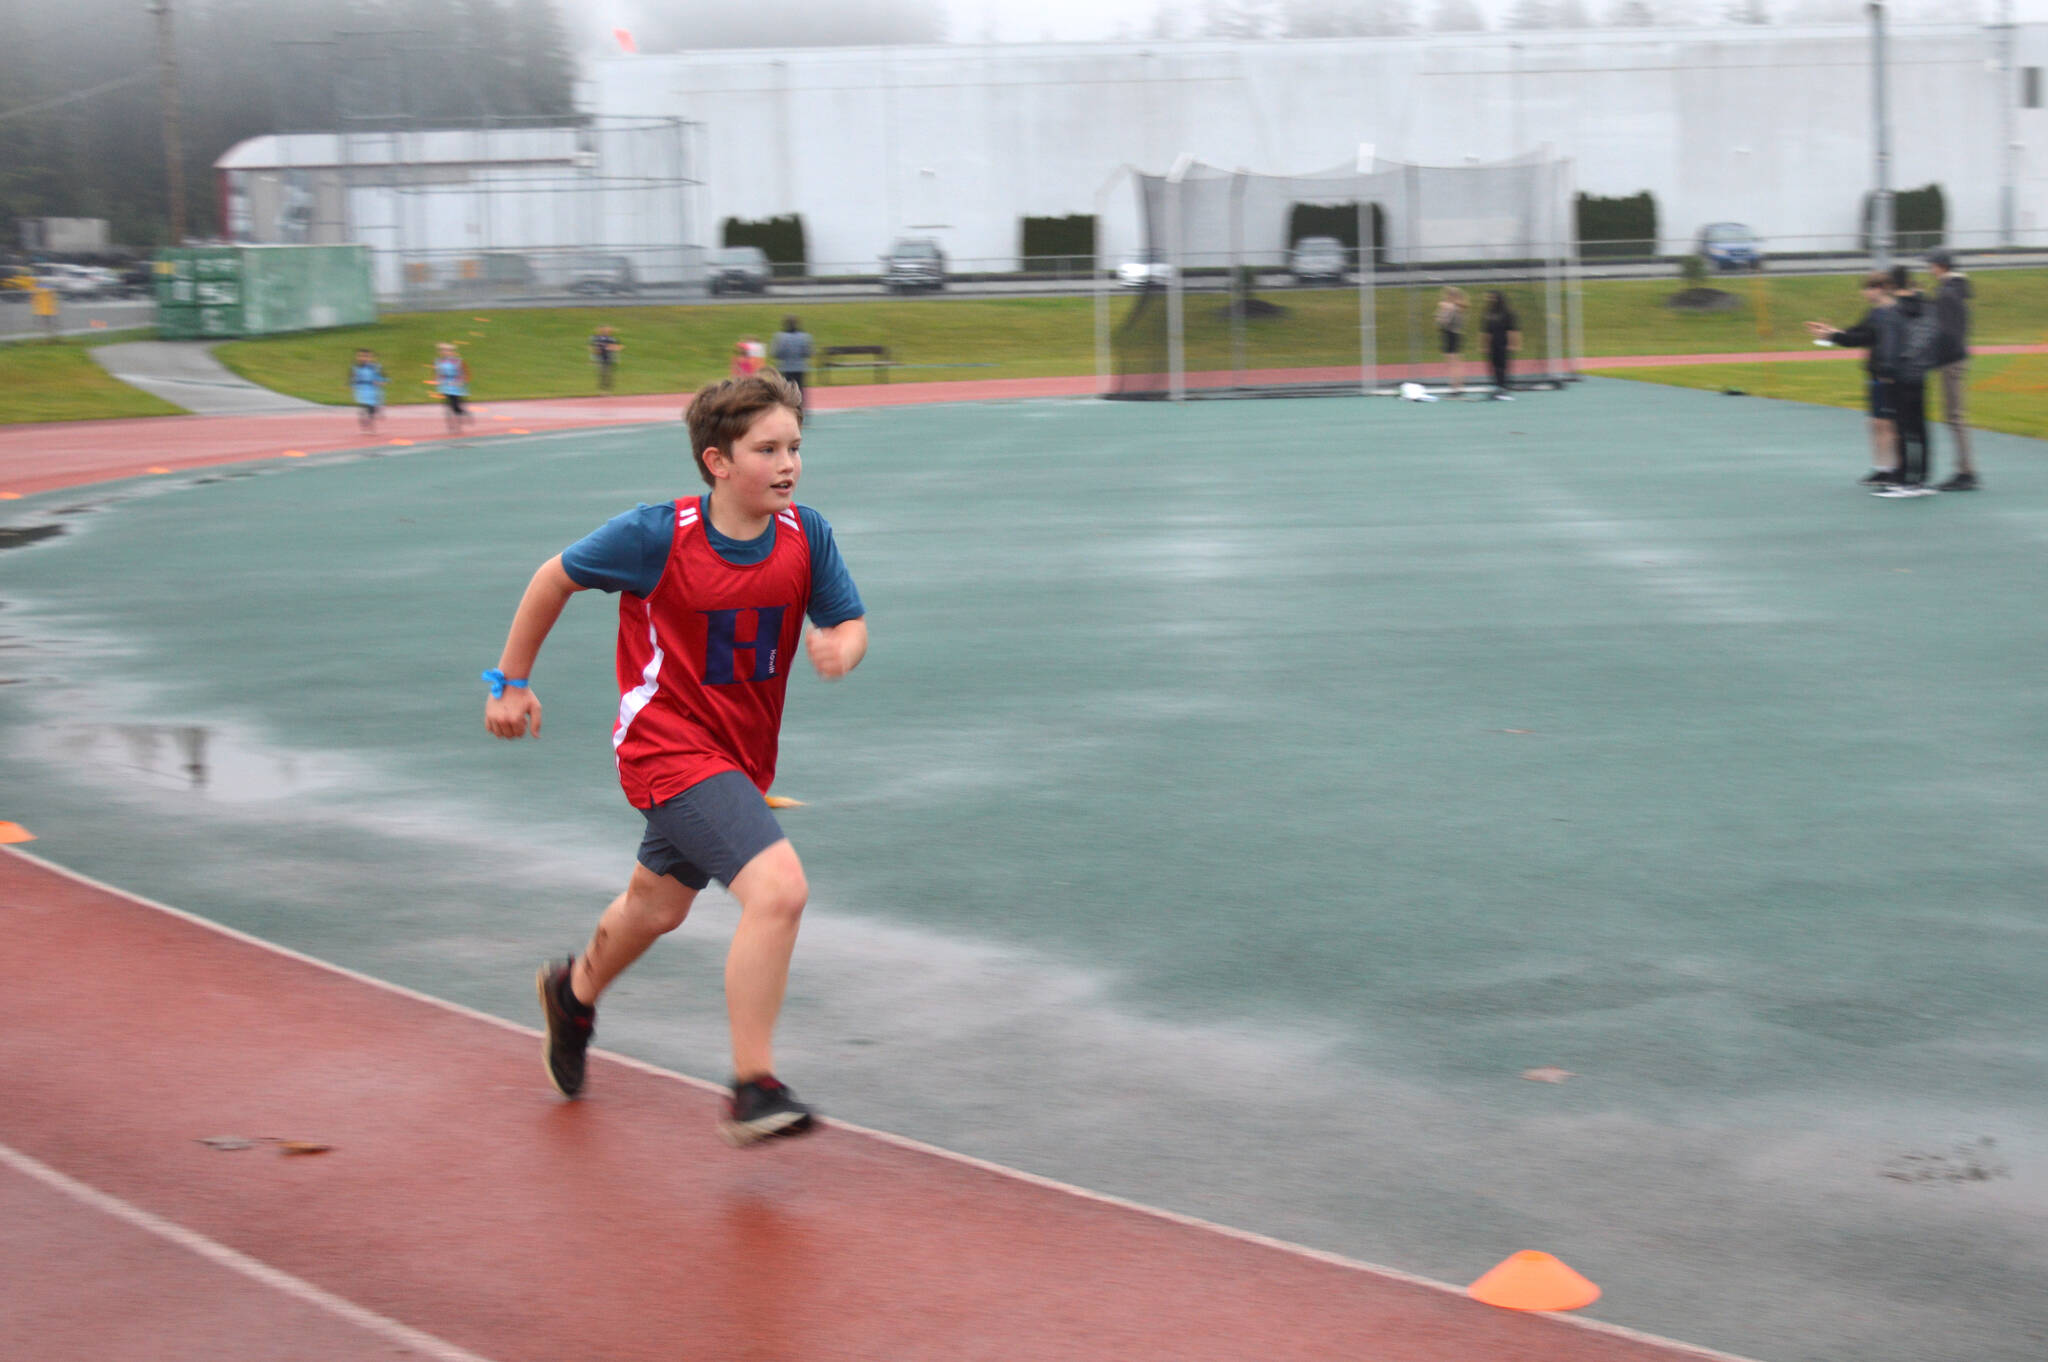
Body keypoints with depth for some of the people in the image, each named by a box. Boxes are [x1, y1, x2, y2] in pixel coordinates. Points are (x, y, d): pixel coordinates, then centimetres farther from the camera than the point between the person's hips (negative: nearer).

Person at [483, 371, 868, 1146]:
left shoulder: (806, 536, -10)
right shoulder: (657, 537, -20)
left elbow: (850, 622, 0)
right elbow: (556, 578, -5)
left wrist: (839, 648, -25)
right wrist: (511, 682, 2)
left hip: (742, 752, 7)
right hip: (668, 744, -6)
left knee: (658, 905, 28)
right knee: (778, 888, -26)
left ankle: (575, 991, 59)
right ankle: (753, 1091, -17)